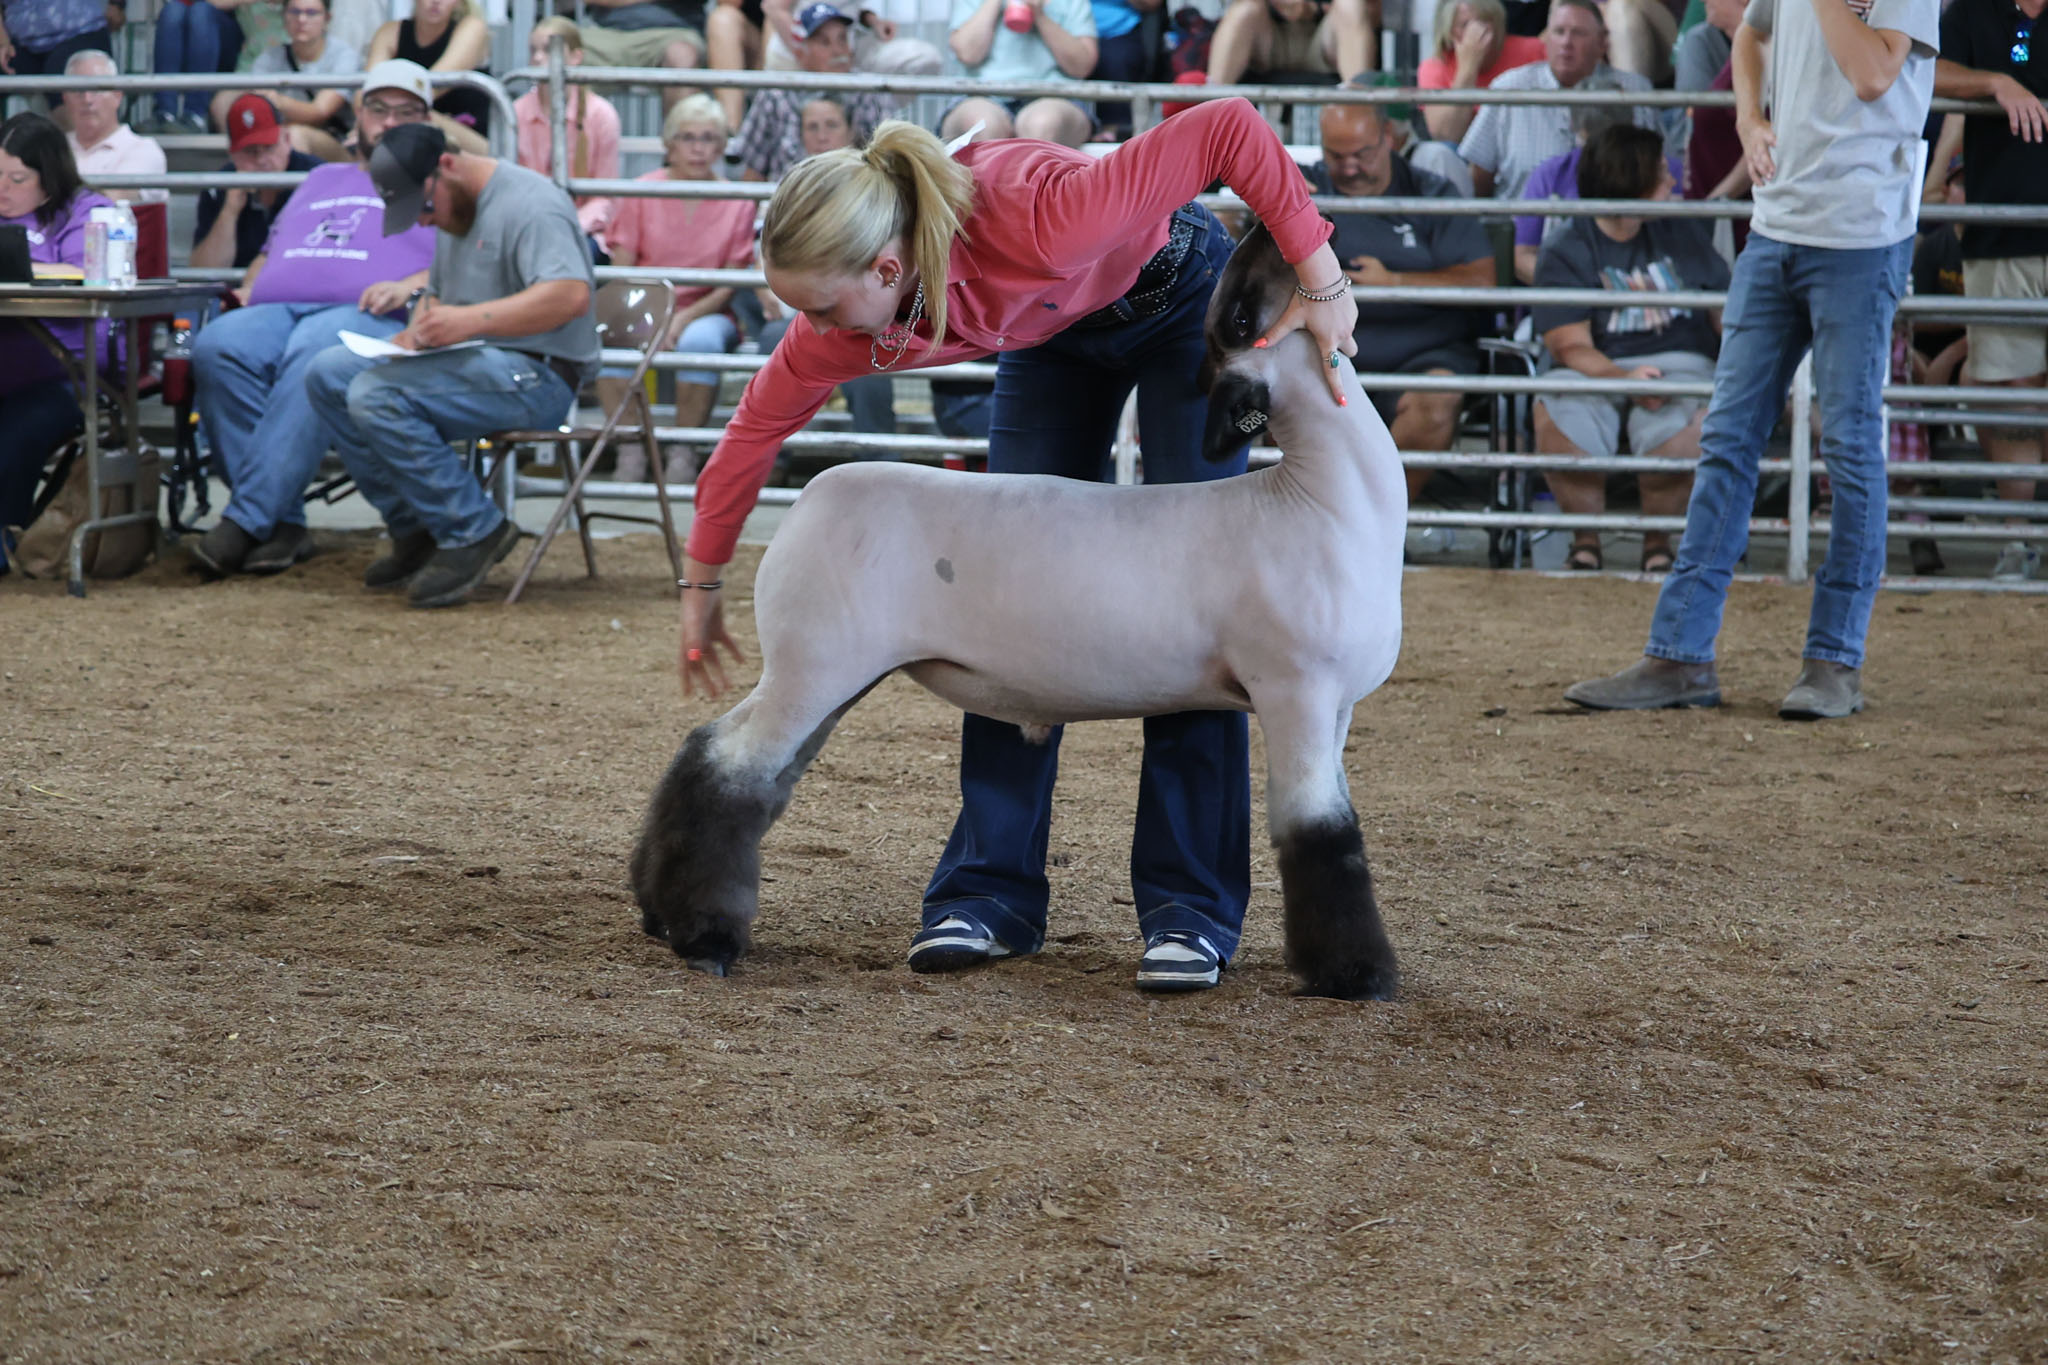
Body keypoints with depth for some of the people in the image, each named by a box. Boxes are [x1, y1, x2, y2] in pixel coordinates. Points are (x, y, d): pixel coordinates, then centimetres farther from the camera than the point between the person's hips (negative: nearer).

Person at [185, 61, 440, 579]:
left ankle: (245, 522, -44)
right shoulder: (321, 179, 39)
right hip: (276, 310, 5)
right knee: (217, 346, -32)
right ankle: (285, 522, -33)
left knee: (313, 358, -41)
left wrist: (410, 286, -12)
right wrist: (249, 288, 17)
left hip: (363, 315, -5)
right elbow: (271, 249, 39)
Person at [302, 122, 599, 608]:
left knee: (376, 395, -26)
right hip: (467, 362, 10)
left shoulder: (528, 204, -15)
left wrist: (472, 320, -33)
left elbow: (571, 294, -28)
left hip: (535, 376, -10)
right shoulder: (455, 209, 18)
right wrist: (413, 335, 4)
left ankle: (474, 532, -17)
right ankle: (415, 531, 2)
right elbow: (438, 296, 27)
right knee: (328, 373, 3)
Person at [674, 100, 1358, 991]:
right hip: (1056, 337, 5)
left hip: (1183, 306, -5)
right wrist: (700, 583, 1)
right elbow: (759, 424, -7)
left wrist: (1318, 281, -38)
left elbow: (1229, 128, -41)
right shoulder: (849, 309, -26)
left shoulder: (1035, 222, -44)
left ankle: (1192, 908, -6)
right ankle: (992, 893, 0)